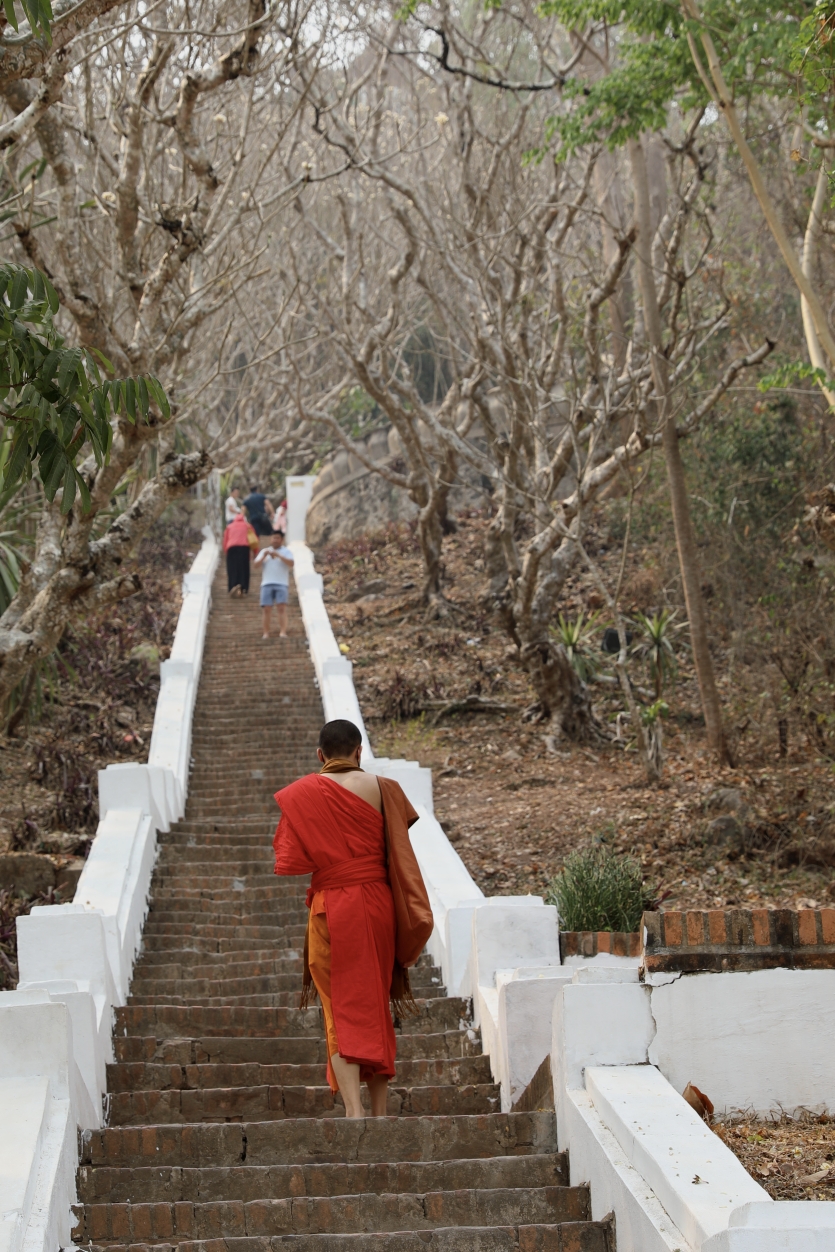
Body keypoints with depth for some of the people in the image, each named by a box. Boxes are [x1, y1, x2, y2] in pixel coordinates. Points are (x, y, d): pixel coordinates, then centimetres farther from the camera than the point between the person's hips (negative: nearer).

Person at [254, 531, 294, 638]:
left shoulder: (286, 551, 11)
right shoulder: (264, 551, 20)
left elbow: (291, 563, -6)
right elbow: (256, 564, 10)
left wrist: (278, 555, -15)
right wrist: (264, 556, -7)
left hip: (282, 584, -3)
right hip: (267, 584, 3)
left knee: (281, 608, -14)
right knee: (266, 609, -4)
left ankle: (283, 632, -22)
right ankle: (266, 633, -2)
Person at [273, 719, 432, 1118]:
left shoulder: (299, 796, -3)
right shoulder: (382, 789, 1)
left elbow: (287, 864, -4)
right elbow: (399, 857, 5)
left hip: (330, 909, -2)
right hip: (377, 905, 2)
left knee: (342, 1011, 0)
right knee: (376, 1007, 14)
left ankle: (353, 1110, -15)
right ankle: (380, 1111, 16)